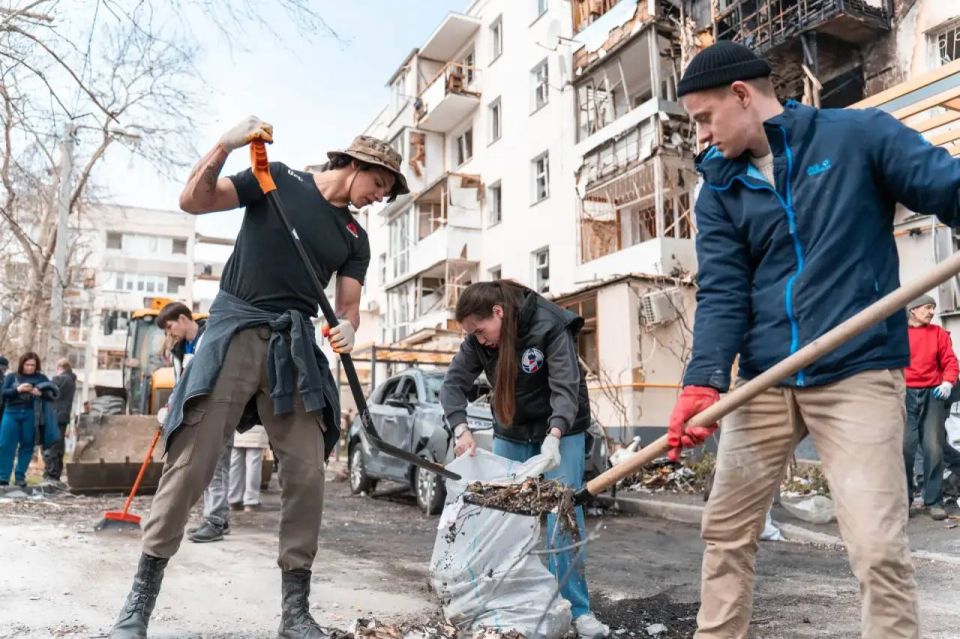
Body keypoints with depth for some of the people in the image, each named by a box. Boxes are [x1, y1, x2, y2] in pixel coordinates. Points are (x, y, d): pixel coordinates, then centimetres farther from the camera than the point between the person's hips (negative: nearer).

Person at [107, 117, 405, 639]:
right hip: (236, 330, -4)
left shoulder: (355, 238, 17)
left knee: (307, 474, -4)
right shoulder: (279, 180, 6)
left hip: (296, 346, 4)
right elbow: (192, 201, 0)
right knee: (191, 462, -8)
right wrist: (225, 146, -16)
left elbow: (348, 305, 11)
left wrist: (347, 328, -13)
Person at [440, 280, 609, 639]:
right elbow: (454, 383, -12)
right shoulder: (478, 340, -9)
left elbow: (565, 388, -29)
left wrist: (554, 437, -45)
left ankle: (576, 609, 0)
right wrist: (461, 428, -30)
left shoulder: (551, 326, -25)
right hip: (510, 432, 5)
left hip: (560, 430, -5)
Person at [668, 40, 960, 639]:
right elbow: (721, 292, -1)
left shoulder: (858, 135, 0)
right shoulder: (719, 190, 8)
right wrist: (704, 382, -16)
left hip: (857, 373, -4)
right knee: (726, 531, 12)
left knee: (878, 548, -6)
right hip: (764, 383, 4)